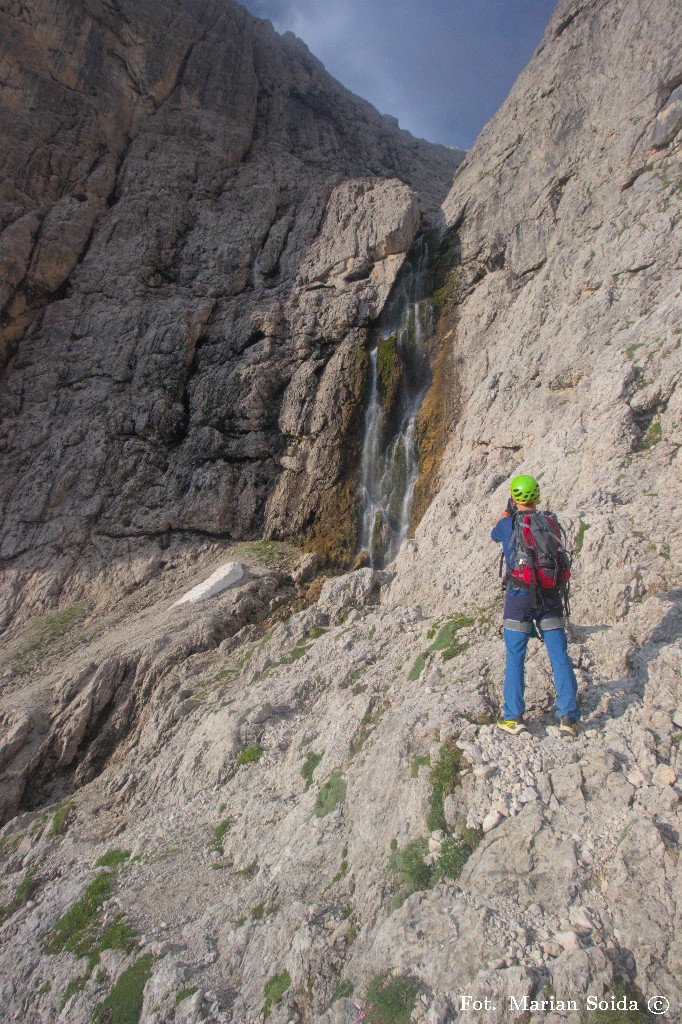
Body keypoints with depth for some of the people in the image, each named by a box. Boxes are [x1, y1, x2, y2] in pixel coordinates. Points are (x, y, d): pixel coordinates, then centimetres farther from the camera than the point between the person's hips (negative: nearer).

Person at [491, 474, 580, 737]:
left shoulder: (507, 524, -4)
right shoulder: (550, 522, 4)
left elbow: (495, 535, 20)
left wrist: (508, 512, 30)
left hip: (519, 594, -2)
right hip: (549, 596, 2)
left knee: (515, 657, 5)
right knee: (559, 656, 7)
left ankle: (513, 717, 6)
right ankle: (569, 716, 8)